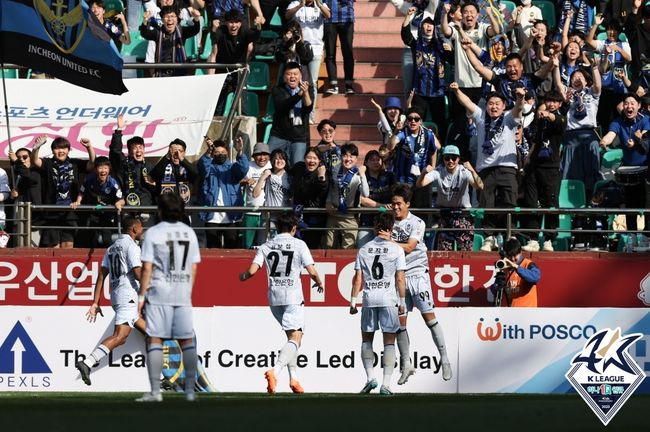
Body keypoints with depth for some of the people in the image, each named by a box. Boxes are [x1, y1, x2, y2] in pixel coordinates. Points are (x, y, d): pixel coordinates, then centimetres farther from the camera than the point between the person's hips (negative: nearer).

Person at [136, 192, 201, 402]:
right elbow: (193, 268, 10)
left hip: (159, 293, -4)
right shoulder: (189, 233, 8)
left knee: (154, 340, -2)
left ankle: (155, 391, -8)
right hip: (183, 294, 4)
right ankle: (190, 390, 4)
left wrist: (142, 295, -2)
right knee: (187, 341, 7)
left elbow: (147, 268, -7)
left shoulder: (153, 233, -5)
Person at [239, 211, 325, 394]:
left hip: (274, 297, 5)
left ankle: (294, 378, 15)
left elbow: (252, 270, -1)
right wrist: (319, 283, 15)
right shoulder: (299, 244, -2)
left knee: (292, 336, 21)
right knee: (295, 339, -9)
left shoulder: (266, 246, 7)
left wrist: (243, 276, 22)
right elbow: (312, 271, -6)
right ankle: (275, 371, -32)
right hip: (293, 297, -5)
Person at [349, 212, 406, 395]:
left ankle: (370, 377, 1)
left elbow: (358, 279, 3)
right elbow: (400, 279, -4)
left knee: (366, 340, 16)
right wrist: (402, 302, 2)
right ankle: (386, 384, -5)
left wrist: (353, 301, 8)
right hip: (389, 299, -2)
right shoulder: (396, 250, -1)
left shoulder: (364, 250, 5)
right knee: (389, 342, 3)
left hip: (369, 299, 2)